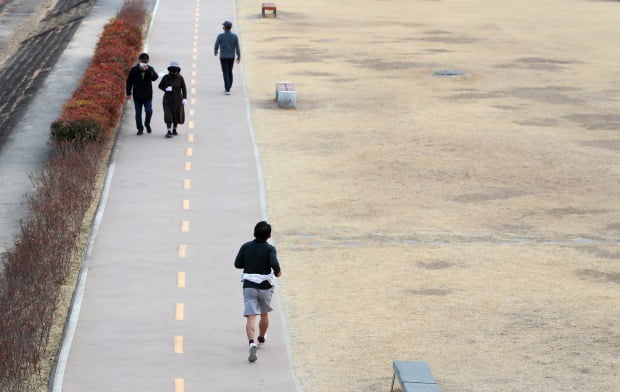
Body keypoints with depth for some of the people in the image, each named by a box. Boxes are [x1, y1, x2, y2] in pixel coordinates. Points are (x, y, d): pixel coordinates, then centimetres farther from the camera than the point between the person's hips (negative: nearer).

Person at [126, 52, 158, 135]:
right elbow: (129, 82, 2)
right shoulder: (134, 70, -3)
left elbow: (155, 77, -18)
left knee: (149, 111, -9)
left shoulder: (150, 69, -1)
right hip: (137, 96, 0)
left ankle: (147, 124, 18)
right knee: (138, 113, 5)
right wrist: (128, 93, -2)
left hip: (148, 96, 0)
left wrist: (148, 70, -29)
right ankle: (140, 129, 16)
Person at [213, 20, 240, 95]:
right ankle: (228, 87, 30)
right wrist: (239, 57, 3)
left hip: (223, 57, -3)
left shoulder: (220, 36, -14)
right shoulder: (234, 36, -8)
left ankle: (227, 90, -12)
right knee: (230, 72, 20)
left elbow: (216, 45, -4)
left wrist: (215, 52, 17)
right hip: (231, 57, 3)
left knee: (226, 73, -2)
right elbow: (237, 47, -7)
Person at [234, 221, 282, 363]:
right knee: (264, 314, 22)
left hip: (249, 285, 1)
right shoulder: (269, 249, -9)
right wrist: (277, 272, -4)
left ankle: (251, 342, -30)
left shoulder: (246, 247, 0)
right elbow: (274, 263, -24)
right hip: (265, 286, -1)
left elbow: (237, 264, 3)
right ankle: (261, 340, 39)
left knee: (251, 316, -8)